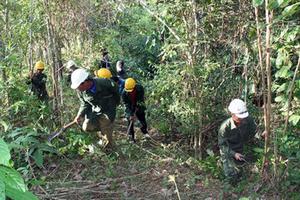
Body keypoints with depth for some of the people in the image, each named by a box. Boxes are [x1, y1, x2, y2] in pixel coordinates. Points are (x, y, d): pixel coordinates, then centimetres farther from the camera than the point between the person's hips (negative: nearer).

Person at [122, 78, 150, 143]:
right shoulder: (124, 93, -23)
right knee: (130, 123, -4)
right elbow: (126, 104, -20)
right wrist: (131, 114, -27)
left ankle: (145, 132, 35)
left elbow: (141, 99, -12)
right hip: (130, 109, -1)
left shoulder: (140, 88, -22)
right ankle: (131, 138, 10)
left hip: (139, 108, 1)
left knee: (143, 122, 6)